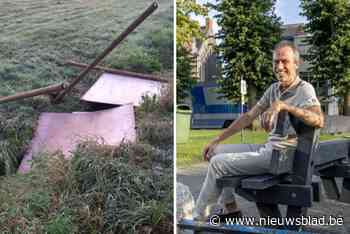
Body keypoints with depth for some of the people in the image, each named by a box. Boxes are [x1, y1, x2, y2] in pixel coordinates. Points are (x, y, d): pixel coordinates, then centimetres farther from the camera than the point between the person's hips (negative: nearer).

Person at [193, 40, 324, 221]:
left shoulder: (304, 89, -12)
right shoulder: (274, 89, 11)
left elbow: (319, 121, -31)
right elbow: (248, 117, 13)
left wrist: (283, 105, -38)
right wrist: (216, 140, 11)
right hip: (268, 147, 9)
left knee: (218, 162, -13)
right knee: (218, 151, 11)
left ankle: (199, 217, 4)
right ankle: (230, 208, 11)